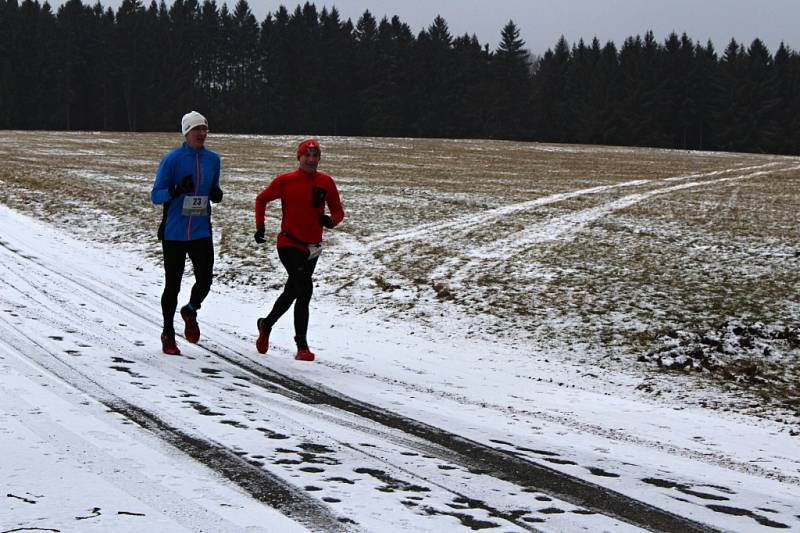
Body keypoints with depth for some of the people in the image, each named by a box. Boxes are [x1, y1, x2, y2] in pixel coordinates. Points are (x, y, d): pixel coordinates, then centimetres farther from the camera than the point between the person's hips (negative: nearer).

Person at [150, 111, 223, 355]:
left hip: (201, 232, 3)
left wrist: (217, 194, -3)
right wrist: (176, 190, -25)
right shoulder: (172, 159, -8)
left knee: (205, 279, -9)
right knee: (172, 285, 5)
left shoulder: (213, 159, 7)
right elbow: (155, 196, -6)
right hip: (174, 232, -3)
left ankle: (191, 311, 24)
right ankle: (168, 334, 23)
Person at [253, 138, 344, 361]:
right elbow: (261, 199, 8)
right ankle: (302, 347, -13)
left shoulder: (326, 182, 2)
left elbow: (338, 211, 10)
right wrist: (260, 226, 0)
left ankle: (266, 325, 45)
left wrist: (331, 221, -12)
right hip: (289, 244, -5)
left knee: (291, 292, 19)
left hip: (312, 248, 5)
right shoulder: (285, 181, -6)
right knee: (305, 291, -18)